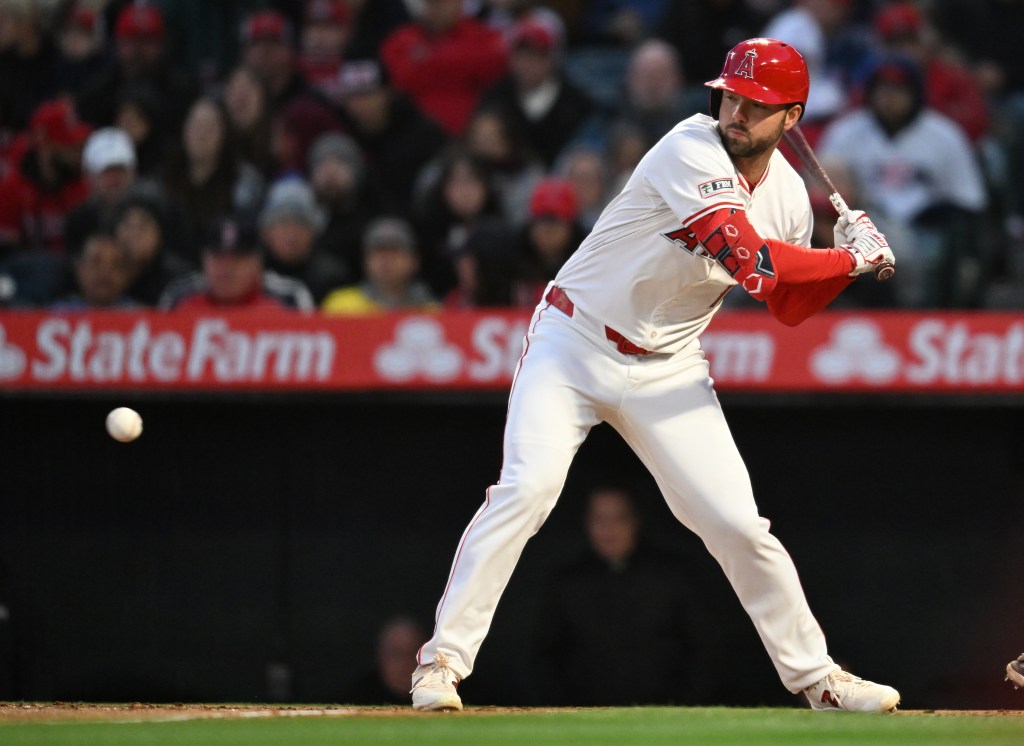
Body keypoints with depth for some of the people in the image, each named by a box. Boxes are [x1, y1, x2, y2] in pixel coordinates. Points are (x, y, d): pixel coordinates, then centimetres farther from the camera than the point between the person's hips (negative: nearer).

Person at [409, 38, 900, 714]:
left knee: (737, 522, -1)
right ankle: (443, 661, -14)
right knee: (526, 488, -21)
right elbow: (750, 260, -30)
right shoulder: (693, 151, -21)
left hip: (667, 369, 5)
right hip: (574, 343, -5)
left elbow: (788, 308, 12)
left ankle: (814, 676, 13)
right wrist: (850, 260, -21)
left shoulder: (788, 194, 1)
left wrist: (849, 262, -4)